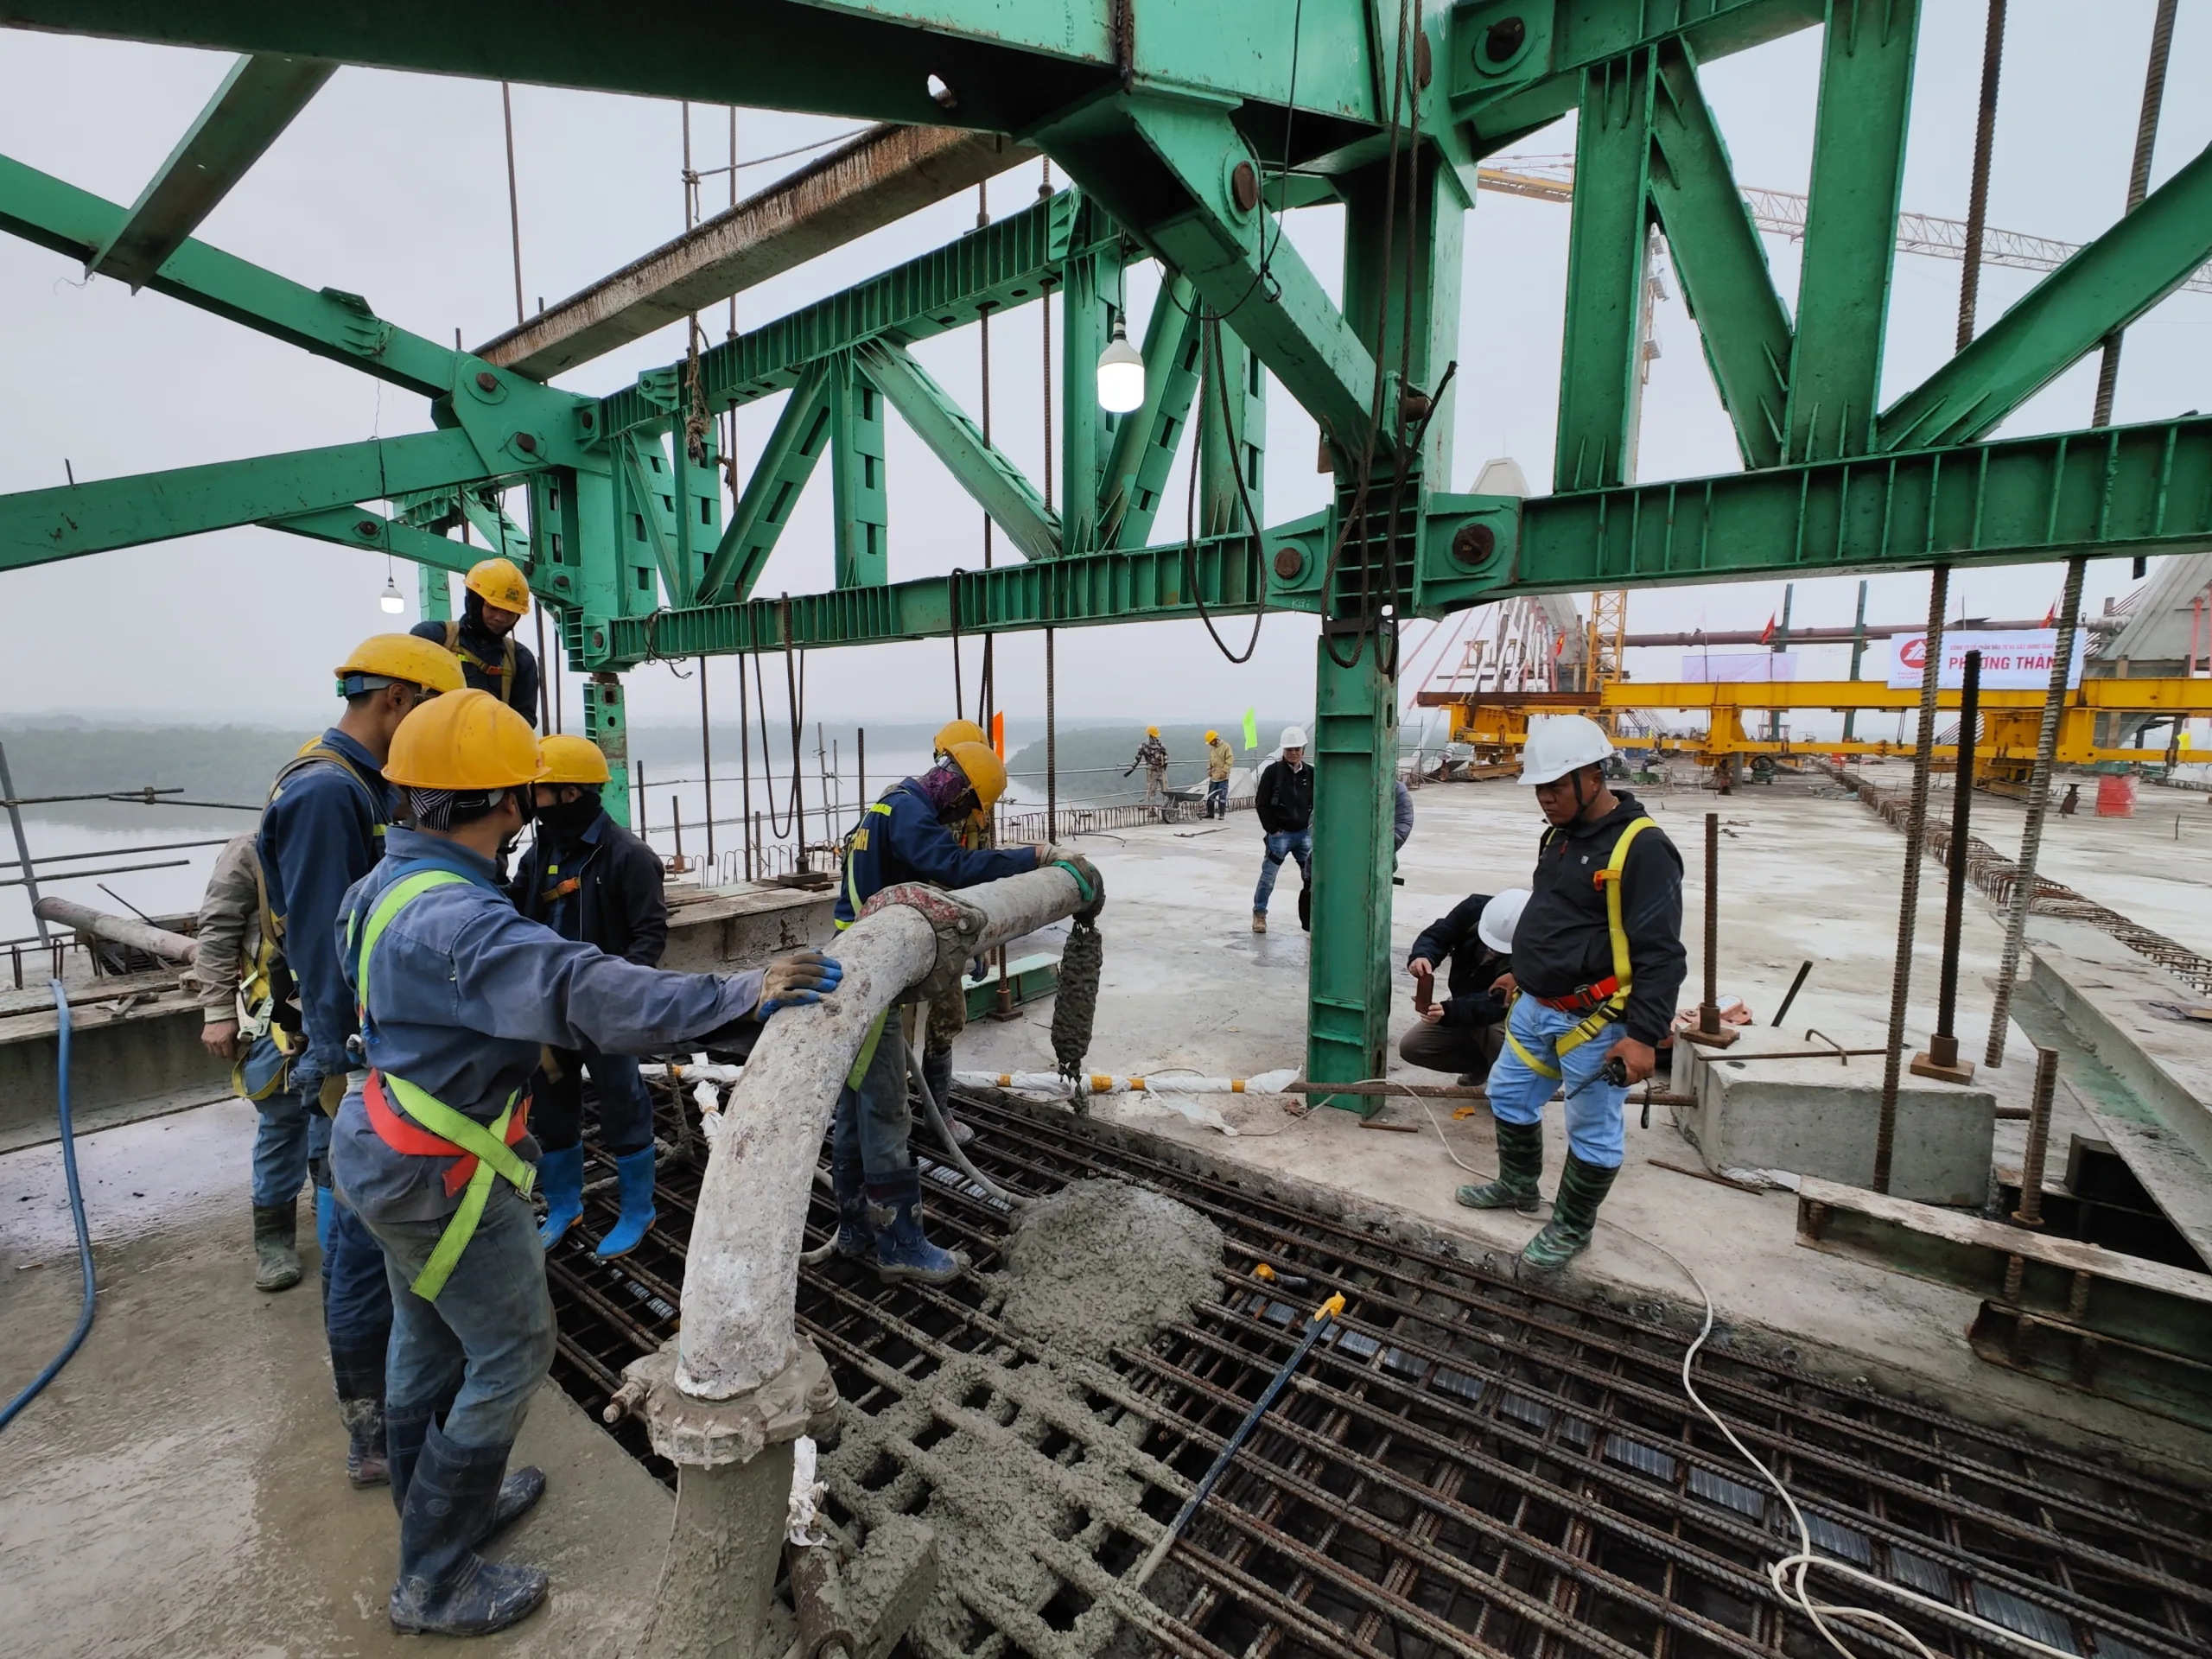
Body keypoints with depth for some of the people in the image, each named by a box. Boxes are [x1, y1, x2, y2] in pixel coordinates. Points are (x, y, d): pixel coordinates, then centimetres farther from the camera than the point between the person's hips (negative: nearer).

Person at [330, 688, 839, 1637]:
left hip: (384, 1143, 10)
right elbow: (581, 989, -46)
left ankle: (436, 1508, 46)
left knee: (430, 1338, 25)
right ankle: (434, 1585, 24)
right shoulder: (457, 919, -32)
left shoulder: (384, 882, 2)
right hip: (445, 1175, -10)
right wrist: (742, 993, -50)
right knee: (512, 1353, 7)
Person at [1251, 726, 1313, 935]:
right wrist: (1272, 829, -8)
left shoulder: (1311, 773, 4)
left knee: (1313, 877, 2)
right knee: (1268, 876, 2)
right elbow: (1261, 803, -6)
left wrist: (1312, 826, 3)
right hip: (1279, 833, -3)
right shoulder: (1273, 771, -6)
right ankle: (1259, 913, 19)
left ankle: (1310, 918, 14)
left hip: (1304, 833, 3)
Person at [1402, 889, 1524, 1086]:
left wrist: (1449, 1011, -53)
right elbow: (1436, 935, -18)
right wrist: (1421, 956, -43)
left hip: (1503, 1015, -4)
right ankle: (1482, 1062, 14)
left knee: (1501, 1036, -39)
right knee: (1410, 1047, -7)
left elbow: (1496, 1003, -38)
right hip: (1462, 1006, 5)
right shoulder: (1475, 908, -22)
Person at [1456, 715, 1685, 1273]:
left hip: (1595, 1023, -9)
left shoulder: (1641, 848, -20)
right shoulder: (1558, 835, 7)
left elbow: (1660, 953, -22)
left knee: (1593, 1131, 8)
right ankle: (1518, 1186, 42)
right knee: (1509, 1095, 21)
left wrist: (1644, 1035, -24)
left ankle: (1571, 1229, 27)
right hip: (1536, 1008, 9)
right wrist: (1525, 972, 28)